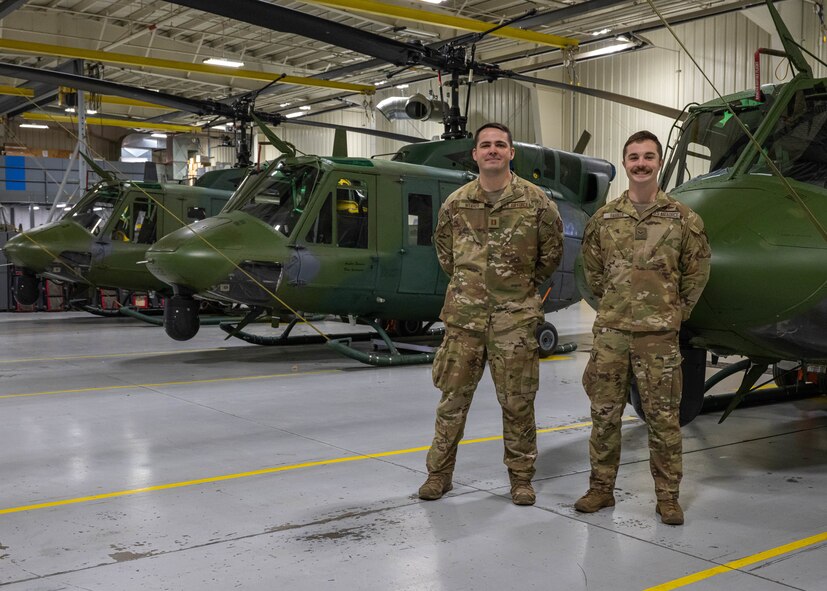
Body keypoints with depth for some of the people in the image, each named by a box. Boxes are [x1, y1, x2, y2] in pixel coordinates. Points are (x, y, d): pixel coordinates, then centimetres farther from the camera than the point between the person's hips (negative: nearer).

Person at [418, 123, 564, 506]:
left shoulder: (535, 201, -3)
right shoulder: (456, 203, 3)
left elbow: (552, 249, 10)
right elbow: (443, 248, 20)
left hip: (514, 317, -1)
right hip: (463, 314, 2)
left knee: (517, 402, 6)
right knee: (453, 396, 7)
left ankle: (521, 477, 21)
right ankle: (439, 473, 20)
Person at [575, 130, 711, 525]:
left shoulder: (682, 218, 0)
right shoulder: (604, 218, 6)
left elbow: (697, 271, 7)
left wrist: (677, 311, 6)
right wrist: (612, 304, 12)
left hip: (659, 334, -2)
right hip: (610, 331, 2)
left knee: (663, 417, 4)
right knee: (604, 414, 8)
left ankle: (667, 496, 17)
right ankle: (601, 489, 21)